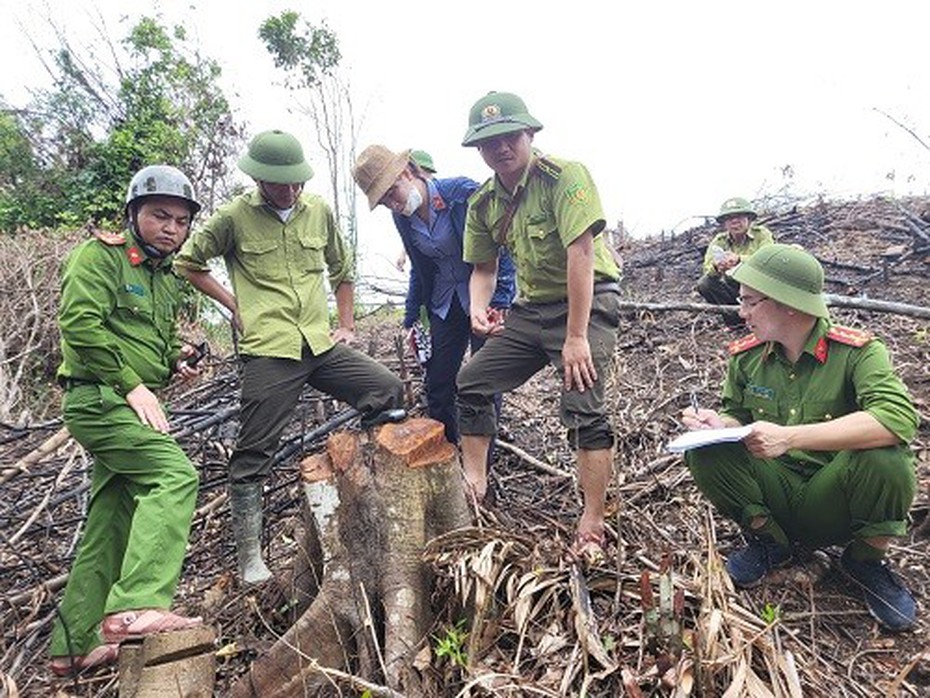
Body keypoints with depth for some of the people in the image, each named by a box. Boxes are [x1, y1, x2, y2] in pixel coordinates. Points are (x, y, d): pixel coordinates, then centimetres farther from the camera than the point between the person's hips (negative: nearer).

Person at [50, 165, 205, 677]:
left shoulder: (166, 280, 19)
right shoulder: (100, 255, -5)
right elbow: (79, 323, -18)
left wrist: (176, 360, 6)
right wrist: (133, 384, -20)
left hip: (129, 405, 9)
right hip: (99, 399, -9)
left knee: (111, 527, 11)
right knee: (176, 474, -26)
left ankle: (75, 645, 22)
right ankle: (137, 606, -30)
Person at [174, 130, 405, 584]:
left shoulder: (319, 211, 9)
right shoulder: (234, 217, -1)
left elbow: (342, 269, 21)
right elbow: (187, 262, 10)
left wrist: (347, 324, 15)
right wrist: (233, 305, 2)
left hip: (322, 345, 4)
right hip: (268, 352, -4)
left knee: (390, 393, -5)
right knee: (253, 454, 0)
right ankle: (249, 556, 16)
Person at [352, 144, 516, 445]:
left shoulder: (463, 192, -17)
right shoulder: (403, 219, 3)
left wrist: (500, 302, -20)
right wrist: (411, 319, 12)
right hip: (444, 306, 6)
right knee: (437, 386, 6)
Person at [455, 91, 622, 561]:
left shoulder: (565, 176, -17)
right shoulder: (483, 204, 4)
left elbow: (580, 253, -23)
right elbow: (483, 268, 13)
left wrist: (577, 337, -26)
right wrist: (478, 308, -11)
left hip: (588, 302, -7)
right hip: (531, 307, 7)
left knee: (582, 409, -18)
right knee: (472, 382, 5)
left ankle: (592, 527, -7)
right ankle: (474, 484, 18)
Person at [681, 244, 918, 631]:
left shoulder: (855, 352, -16)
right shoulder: (746, 356, -3)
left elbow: (899, 418, -33)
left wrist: (790, 437, -37)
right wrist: (719, 424, -15)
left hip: (833, 505, -3)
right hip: (774, 495, 3)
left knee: (885, 460, -33)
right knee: (705, 452, -22)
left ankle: (867, 560, 0)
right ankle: (768, 542, 5)